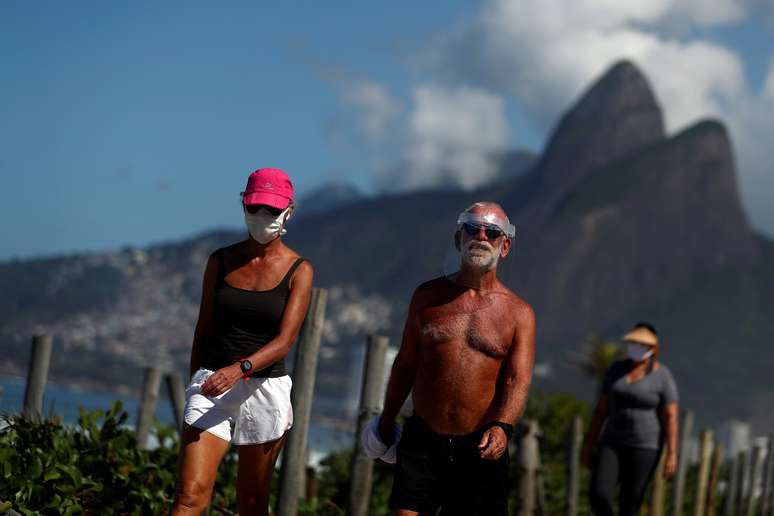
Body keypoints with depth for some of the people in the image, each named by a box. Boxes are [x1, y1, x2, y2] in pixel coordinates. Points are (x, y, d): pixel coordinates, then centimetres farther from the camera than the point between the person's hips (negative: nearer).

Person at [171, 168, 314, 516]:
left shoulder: (299, 271, -2)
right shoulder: (220, 261, 6)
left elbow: (284, 341, -13)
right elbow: (203, 332, 14)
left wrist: (239, 369, -29)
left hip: (265, 387, -1)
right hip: (211, 384, 1)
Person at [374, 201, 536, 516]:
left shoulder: (518, 313, 1)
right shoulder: (428, 296, 8)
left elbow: (518, 379, -10)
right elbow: (406, 363, 16)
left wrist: (501, 427, -28)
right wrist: (387, 420, 21)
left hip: (481, 446, -1)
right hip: (421, 440, 1)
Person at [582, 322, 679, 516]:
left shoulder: (663, 377, -7)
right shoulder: (616, 369, 6)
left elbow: (671, 418, -9)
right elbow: (601, 408, 9)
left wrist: (672, 455, -15)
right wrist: (589, 444, 8)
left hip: (645, 447, -4)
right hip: (614, 444, 4)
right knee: (598, 495, -12)